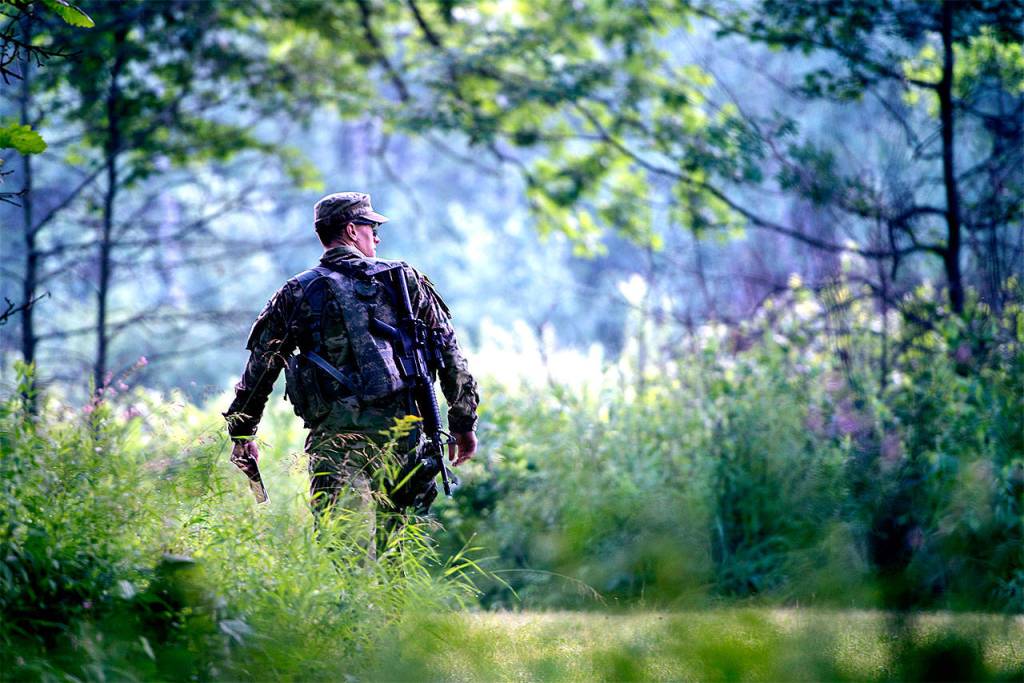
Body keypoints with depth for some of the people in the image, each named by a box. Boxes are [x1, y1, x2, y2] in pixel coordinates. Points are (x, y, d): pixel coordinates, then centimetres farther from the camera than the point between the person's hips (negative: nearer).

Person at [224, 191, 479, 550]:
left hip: (336, 437, -1)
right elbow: (450, 354, 12)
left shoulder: (297, 293, 9)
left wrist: (241, 434, 22)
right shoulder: (405, 279, 11)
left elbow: (260, 366, 11)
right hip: (401, 430, 1)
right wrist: (464, 423, 19)